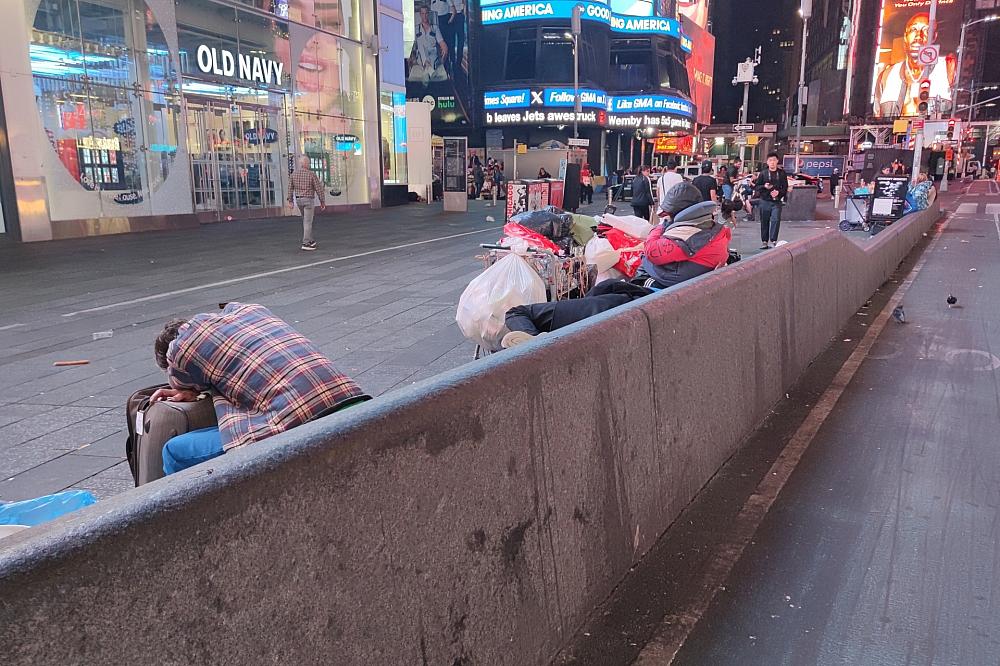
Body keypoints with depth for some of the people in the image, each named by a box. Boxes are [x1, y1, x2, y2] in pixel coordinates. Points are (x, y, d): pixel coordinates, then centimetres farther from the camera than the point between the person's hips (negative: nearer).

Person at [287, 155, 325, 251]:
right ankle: (306, 243, -7)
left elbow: (290, 187, 2)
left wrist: (290, 200, 9)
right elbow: (319, 188, -11)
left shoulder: (294, 173, 0)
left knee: (306, 220, 21)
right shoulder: (311, 174, -13)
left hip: (298, 200, 6)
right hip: (309, 200, -6)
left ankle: (310, 240, 25)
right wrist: (322, 201, -4)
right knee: (308, 222, -4)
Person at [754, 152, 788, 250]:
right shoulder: (763, 173, 5)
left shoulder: (782, 173, 6)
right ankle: (764, 241, 15)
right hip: (765, 201, 1)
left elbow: (785, 187, 5)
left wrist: (778, 192, -14)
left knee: (776, 220, -12)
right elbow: (757, 186, 7)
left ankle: (772, 241, -9)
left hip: (777, 201, -1)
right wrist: (764, 186, -13)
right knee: (764, 222, 6)